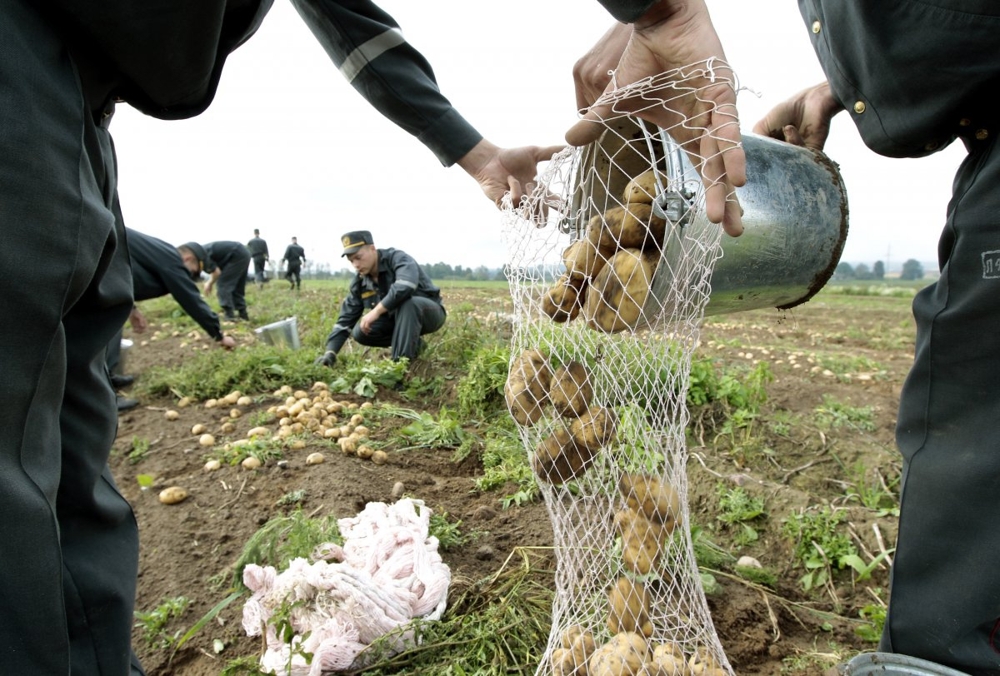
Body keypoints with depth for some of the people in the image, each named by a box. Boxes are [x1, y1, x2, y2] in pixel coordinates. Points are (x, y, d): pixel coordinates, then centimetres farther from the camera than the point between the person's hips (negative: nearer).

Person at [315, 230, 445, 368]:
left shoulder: (397, 258, -22)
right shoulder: (359, 281, -3)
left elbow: (406, 286, -45)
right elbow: (346, 318, -2)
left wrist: (376, 311, -40)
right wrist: (330, 352, -13)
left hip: (430, 312, -7)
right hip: (397, 319, 7)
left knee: (405, 302, -38)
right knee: (360, 333, -12)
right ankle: (413, 344, 2)